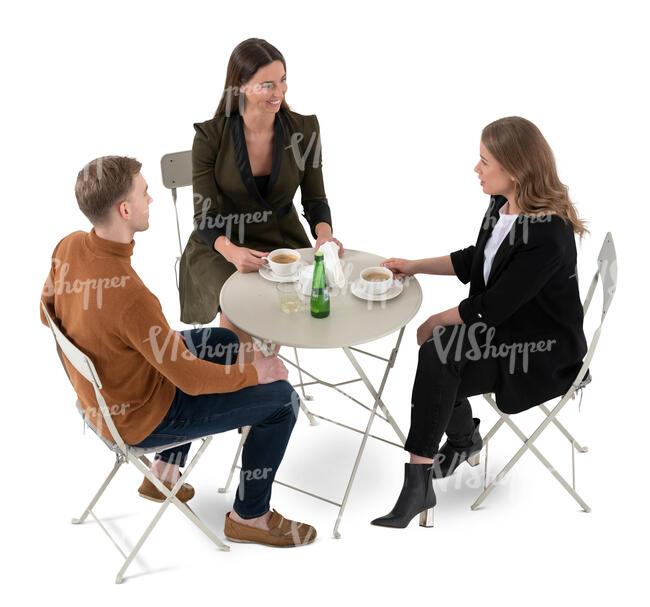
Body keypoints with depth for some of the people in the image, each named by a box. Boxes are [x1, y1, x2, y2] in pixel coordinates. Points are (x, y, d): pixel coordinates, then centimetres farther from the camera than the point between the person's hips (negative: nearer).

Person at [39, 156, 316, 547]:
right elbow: (191, 379, -27)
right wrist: (255, 373, -10)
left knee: (226, 342, 25)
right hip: (142, 419, -9)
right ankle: (250, 516, 20)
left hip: (99, 395, 9)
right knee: (282, 398, -2)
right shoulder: (130, 296, -38)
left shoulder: (69, 246, -13)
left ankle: (164, 471, 32)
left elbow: (48, 313, 7)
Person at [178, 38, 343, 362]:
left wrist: (324, 233, -23)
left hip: (283, 240, 2)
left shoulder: (303, 129, -6)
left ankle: (265, 356, 5)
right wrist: (232, 252, -33)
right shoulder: (211, 136, -12)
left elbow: (314, 199, 0)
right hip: (222, 245, -2)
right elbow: (205, 217, -12)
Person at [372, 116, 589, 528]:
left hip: (544, 353, -8)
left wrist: (435, 322, -11)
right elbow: (473, 261, 17)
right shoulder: (502, 206, -1)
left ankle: (418, 486, -13)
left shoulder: (548, 233, -27)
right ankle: (463, 440, 16)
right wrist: (416, 266, 11)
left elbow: (492, 307, -24)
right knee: (437, 355, -14)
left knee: (437, 354, -24)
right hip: (503, 330, 8)